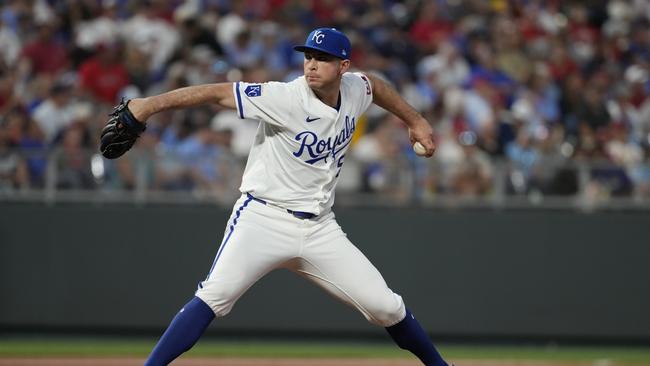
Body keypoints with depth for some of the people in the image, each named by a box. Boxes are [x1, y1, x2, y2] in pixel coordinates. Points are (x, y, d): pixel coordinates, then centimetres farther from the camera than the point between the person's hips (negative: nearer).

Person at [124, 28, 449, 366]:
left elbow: (374, 84, 28)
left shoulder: (354, 89, 2)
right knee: (213, 298, -25)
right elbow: (218, 93, -23)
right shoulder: (285, 98, -17)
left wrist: (415, 121, 30)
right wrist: (150, 105, -32)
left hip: (320, 228, 5)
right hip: (264, 220, -5)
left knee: (385, 307, 2)